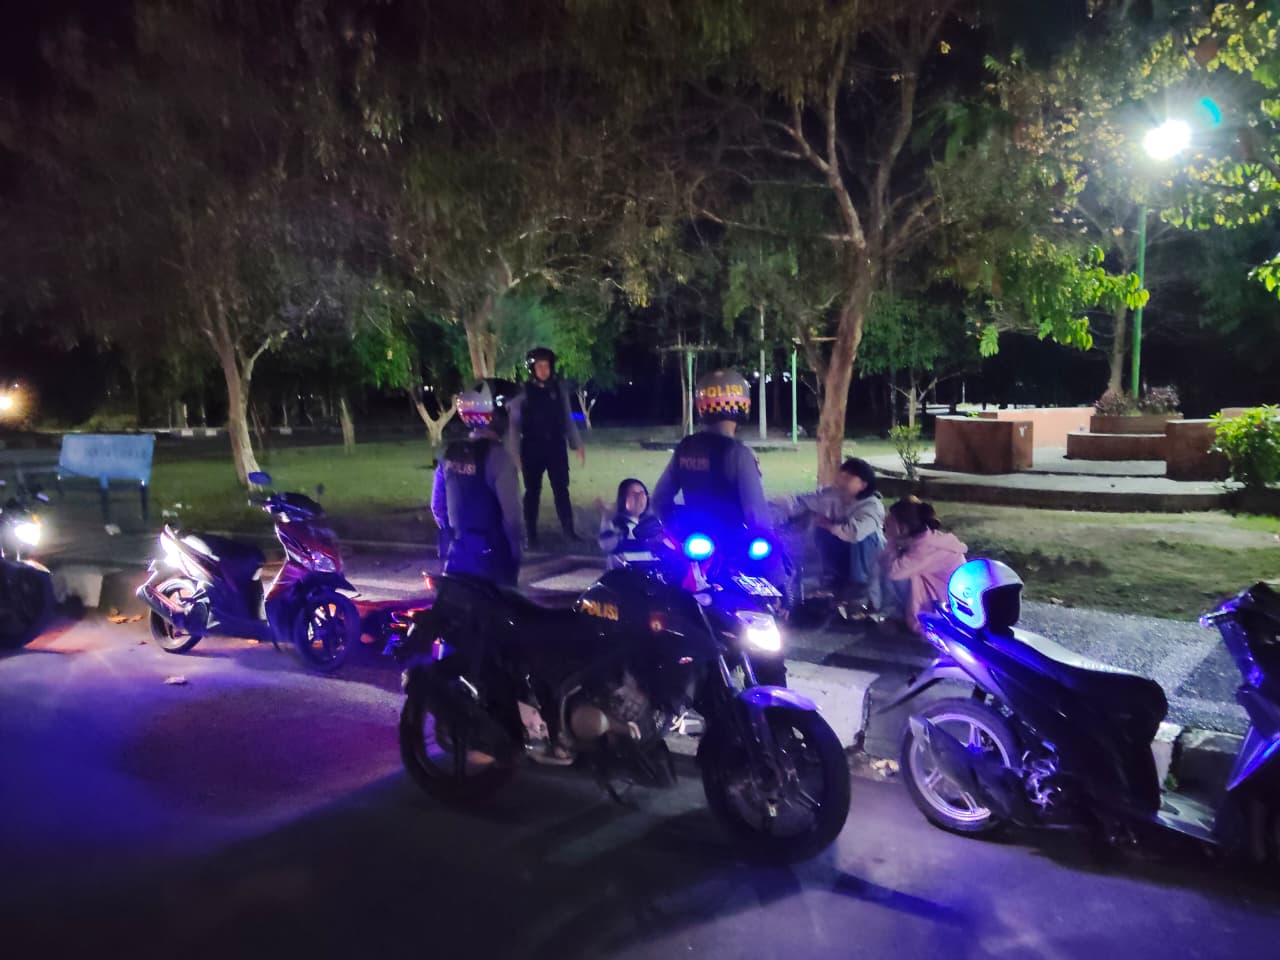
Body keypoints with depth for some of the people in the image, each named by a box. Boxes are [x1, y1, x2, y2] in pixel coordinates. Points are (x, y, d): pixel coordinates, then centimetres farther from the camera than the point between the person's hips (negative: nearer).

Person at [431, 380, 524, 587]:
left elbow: (437, 504, 12)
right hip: (492, 555, -7)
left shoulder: (450, 453, 4)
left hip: (457, 553, 7)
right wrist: (515, 551, -7)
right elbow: (510, 510, -19)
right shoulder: (496, 455, -17)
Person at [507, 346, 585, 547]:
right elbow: (515, 423, -3)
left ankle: (568, 530, 11)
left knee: (561, 489, 4)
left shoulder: (560, 389, 3)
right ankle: (531, 534, 16)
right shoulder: (523, 392, -5)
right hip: (532, 448, -2)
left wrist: (577, 444, 7)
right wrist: (514, 452, -7)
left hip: (556, 446, 2)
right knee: (533, 491, 7)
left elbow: (567, 418, 9)